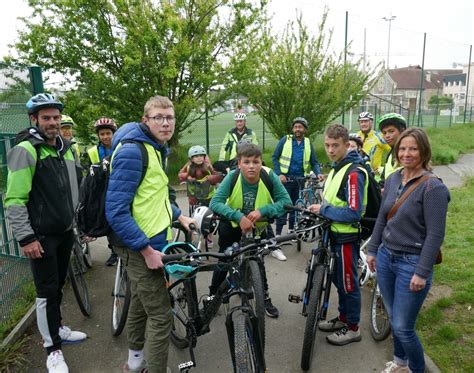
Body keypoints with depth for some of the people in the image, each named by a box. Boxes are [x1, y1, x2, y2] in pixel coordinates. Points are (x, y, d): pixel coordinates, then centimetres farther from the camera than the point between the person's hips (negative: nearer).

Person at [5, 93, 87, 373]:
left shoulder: (66, 148, 9)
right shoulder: (25, 150, -14)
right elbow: (14, 200, -17)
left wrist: (76, 222, 19)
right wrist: (26, 238, -19)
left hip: (65, 232, 7)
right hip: (42, 235, -7)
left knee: (59, 285, 19)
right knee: (47, 292, 2)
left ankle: (57, 327, 39)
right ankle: (53, 349, 16)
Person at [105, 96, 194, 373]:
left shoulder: (157, 149, 10)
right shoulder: (132, 151, -20)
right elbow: (116, 212, -24)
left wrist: (178, 215, 14)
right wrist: (147, 250, -24)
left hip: (153, 238, 10)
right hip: (142, 245, -10)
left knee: (141, 302, 23)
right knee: (161, 315, -2)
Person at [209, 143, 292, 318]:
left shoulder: (269, 176, -27)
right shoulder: (232, 176, -29)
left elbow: (286, 201, -26)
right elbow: (215, 203, -35)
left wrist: (262, 211, -38)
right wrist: (240, 217, -46)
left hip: (257, 226, 1)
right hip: (232, 224, 0)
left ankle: (265, 298, 25)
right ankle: (213, 295, 26)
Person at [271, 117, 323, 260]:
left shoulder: (308, 143, 5)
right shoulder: (285, 140, -2)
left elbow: (314, 162, 7)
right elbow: (275, 157, 0)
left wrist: (318, 173, -12)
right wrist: (279, 174, -12)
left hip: (300, 180, 3)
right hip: (286, 179, -3)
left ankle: (291, 230, 36)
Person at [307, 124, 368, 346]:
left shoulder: (354, 172, -21)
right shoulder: (337, 168, 9)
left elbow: (354, 213, -27)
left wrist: (323, 210, -20)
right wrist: (320, 209, 2)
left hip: (347, 237, -9)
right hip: (335, 233, 9)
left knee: (348, 282, 6)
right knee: (339, 278, 20)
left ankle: (353, 328, 23)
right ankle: (343, 318, 37)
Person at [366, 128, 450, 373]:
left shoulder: (433, 187, -15)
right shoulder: (393, 179, 4)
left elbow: (435, 234, -17)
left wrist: (422, 273, -17)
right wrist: (372, 250, 12)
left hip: (412, 263, -6)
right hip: (386, 257, 6)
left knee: (403, 327, 1)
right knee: (393, 319, 19)